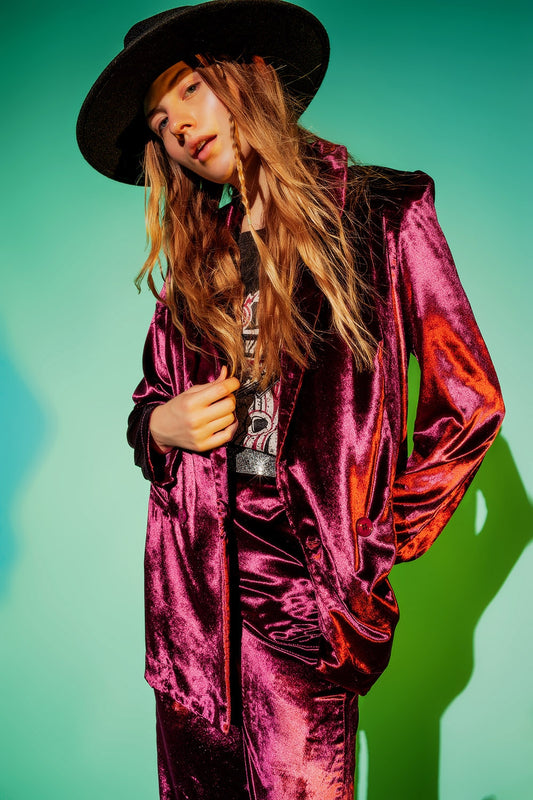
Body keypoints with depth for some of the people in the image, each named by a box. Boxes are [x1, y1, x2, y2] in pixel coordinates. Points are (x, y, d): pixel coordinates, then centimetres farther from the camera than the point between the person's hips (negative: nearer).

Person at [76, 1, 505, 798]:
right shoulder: (196, 256, 11)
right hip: (191, 575, 5)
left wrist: (380, 548, -5)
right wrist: (161, 425, -5)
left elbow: (470, 402, -5)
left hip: (300, 572, -4)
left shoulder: (381, 212, -4)